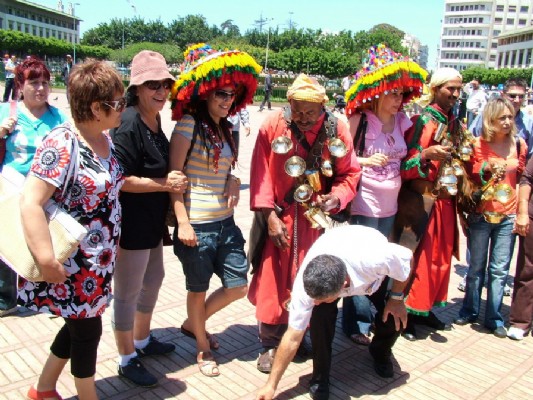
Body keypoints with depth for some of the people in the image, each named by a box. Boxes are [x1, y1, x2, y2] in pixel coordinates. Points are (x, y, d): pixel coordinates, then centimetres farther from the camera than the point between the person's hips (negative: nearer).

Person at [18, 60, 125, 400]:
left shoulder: (105, 139, 3)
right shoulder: (61, 144, -23)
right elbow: (30, 202, -26)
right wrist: (47, 260, -29)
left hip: (98, 259, 9)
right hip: (73, 263, -8)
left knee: (78, 325, 20)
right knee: (88, 330, 7)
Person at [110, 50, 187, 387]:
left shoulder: (155, 122, 7)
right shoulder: (128, 125, -21)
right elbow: (119, 180, -24)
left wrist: (172, 180, 9)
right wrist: (164, 184, -21)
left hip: (153, 221, 10)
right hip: (131, 224, -10)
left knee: (153, 280, 23)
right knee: (127, 292, 6)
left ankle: (142, 340, 44)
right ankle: (127, 359, 25)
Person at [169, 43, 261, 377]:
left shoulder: (225, 128, 11)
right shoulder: (189, 124, -11)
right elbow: (174, 175, -13)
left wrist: (234, 181, -2)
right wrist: (182, 222, -18)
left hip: (226, 223, 7)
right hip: (197, 225, -7)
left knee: (238, 286, 11)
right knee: (199, 289, 11)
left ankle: (193, 324, 37)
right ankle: (203, 346, 36)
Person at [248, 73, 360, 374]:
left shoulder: (337, 129, -4)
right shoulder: (273, 126, -10)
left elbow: (350, 172, 3)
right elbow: (261, 174, -9)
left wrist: (337, 197, -16)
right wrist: (269, 216, -14)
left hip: (315, 219, 2)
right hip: (278, 216, -1)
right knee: (273, 280, 3)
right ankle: (271, 344, 19)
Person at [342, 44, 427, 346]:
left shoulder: (401, 121, 6)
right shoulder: (360, 120, -11)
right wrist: (366, 161, -26)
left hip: (390, 204, 6)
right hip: (364, 203, -6)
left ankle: (373, 316, 31)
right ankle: (355, 323, 14)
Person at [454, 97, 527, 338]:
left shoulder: (520, 145, 3)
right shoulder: (479, 145, -3)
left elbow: (522, 177, 13)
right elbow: (469, 177, 0)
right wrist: (486, 169, -19)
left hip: (508, 216, 2)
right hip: (481, 214, -1)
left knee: (500, 269, 5)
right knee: (476, 266, 9)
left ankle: (494, 318, 17)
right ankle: (470, 311, 25)